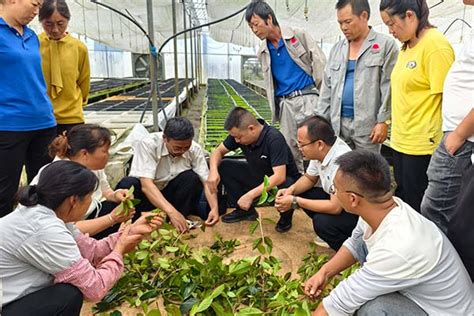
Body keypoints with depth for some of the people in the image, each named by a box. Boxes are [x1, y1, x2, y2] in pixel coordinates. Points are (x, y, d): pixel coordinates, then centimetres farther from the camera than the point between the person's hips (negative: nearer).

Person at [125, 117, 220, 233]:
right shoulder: (148, 144, -25)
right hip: (147, 193, -2)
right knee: (128, 184, -34)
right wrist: (171, 211, -45)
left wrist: (214, 208, -32)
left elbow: (206, 181, -14)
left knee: (192, 177, -26)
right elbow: (146, 184, -34)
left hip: (170, 193, 3)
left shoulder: (195, 149, -14)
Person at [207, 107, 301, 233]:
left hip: (282, 180, -6)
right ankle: (244, 210, 5)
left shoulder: (274, 138, -31)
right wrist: (213, 170, -22)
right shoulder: (239, 133, -13)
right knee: (223, 166, -11)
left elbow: (279, 176, -36)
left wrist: (250, 195, -38)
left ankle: (286, 216, -3)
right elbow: (219, 151, -1)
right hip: (258, 175, 6)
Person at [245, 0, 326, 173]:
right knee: (290, 150, 5)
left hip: (307, 97, -4)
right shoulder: (262, 53, 14)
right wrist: (275, 109, 15)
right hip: (285, 104, 5)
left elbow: (320, 64, -1)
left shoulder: (298, 35, 0)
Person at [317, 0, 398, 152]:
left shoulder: (386, 44, -2)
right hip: (338, 124, 5)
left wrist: (384, 121, -12)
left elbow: (389, 88, -6)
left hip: (368, 124, -5)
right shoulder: (337, 49, 14)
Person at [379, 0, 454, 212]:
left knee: (418, 207, 3)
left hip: (422, 145, -8)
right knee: (402, 201, 18)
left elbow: (447, 97, -16)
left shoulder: (435, 45, -13)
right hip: (402, 142, 8)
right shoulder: (406, 47, 12)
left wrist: (439, 141, -17)